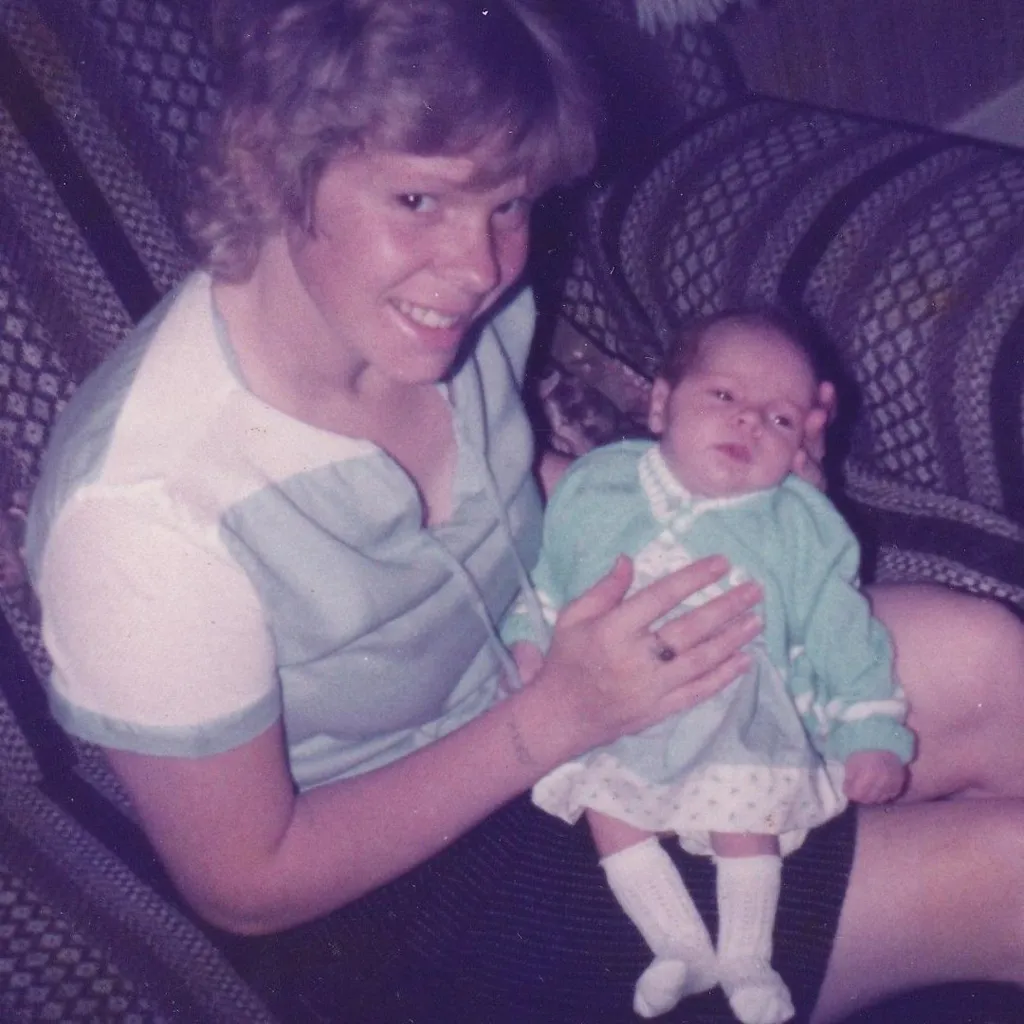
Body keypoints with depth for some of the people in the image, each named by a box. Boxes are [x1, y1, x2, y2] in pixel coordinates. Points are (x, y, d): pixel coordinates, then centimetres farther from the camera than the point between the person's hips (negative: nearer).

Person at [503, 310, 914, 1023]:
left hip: (740, 709, -2)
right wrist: (530, 642, 1)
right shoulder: (598, 486, 6)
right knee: (602, 797, -19)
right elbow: (545, 576, 16)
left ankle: (747, 957, -6)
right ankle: (681, 947, -7)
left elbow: (840, 631, 4)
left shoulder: (801, 525, 3)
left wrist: (872, 734, -3)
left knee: (745, 788, -24)